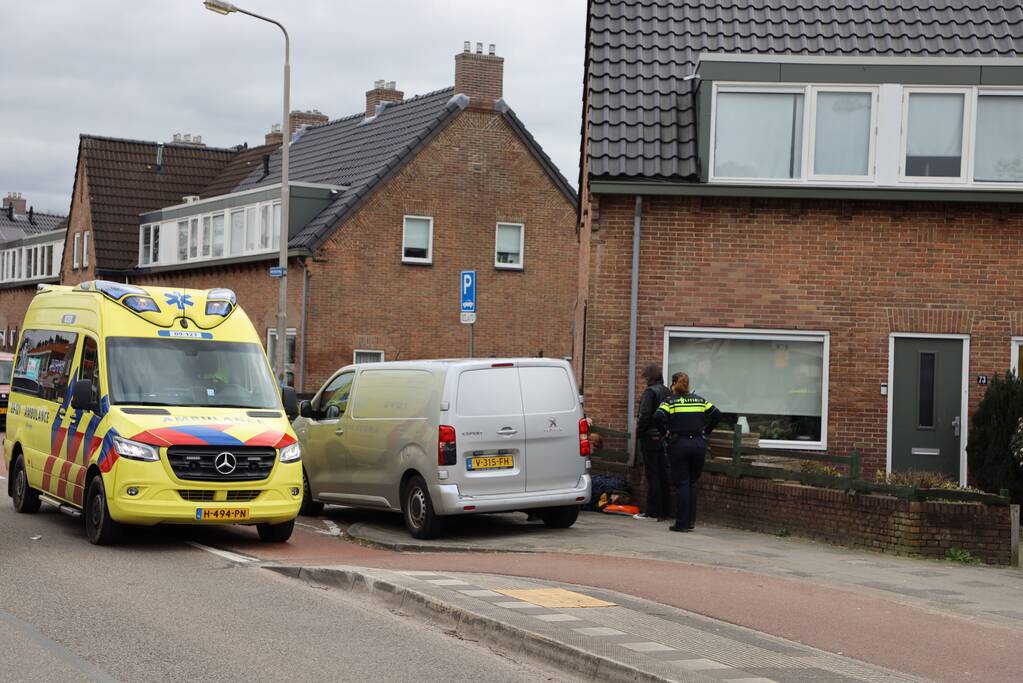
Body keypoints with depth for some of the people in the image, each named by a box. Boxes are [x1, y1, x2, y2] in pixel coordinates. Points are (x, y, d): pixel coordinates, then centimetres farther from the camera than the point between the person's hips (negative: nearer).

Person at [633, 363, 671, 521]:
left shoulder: (650, 392, -12)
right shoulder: (667, 392, 11)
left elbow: (644, 415, -17)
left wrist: (638, 433, -7)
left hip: (650, 438, -7)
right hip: (665, 438, 7)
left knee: (652, 475, -5)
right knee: (663, 475, 9)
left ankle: (653, 512, -3)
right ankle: (663, 512, 12)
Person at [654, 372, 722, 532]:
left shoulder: (670, 401, 0)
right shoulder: (699, 400, 11)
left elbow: (658, 417, -16)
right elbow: (716, 414, 3)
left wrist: (666, 433, -4)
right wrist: (705, 431, 7)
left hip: (678, 445, -3)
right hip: (699, 444, 3)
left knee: (681, 484, 1)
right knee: (692, 483, 14)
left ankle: (682, 523, 0)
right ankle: (691, 521, 13)